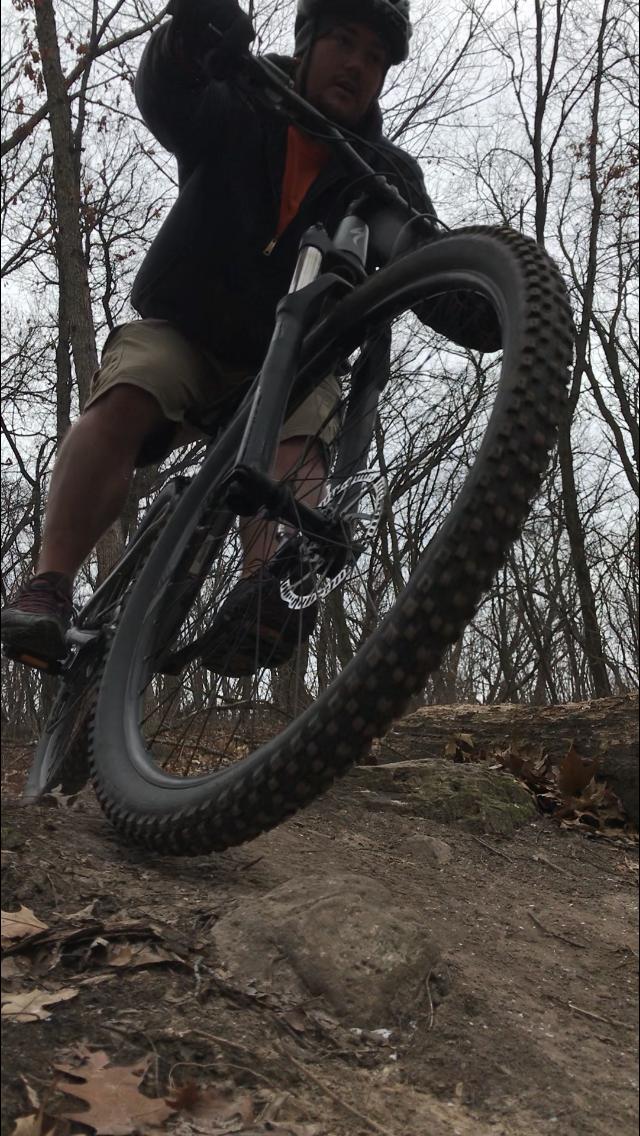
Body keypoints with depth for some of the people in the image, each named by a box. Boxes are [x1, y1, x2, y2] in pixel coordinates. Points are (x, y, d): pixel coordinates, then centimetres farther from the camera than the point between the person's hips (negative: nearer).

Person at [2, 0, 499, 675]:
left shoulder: (386, 174, 3)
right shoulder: (237, 114, -1)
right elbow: (166, 97, -23)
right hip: (181, 330, -1)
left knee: (298, 443, -30)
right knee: (123, 398, -30)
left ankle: (266, 590, -56)